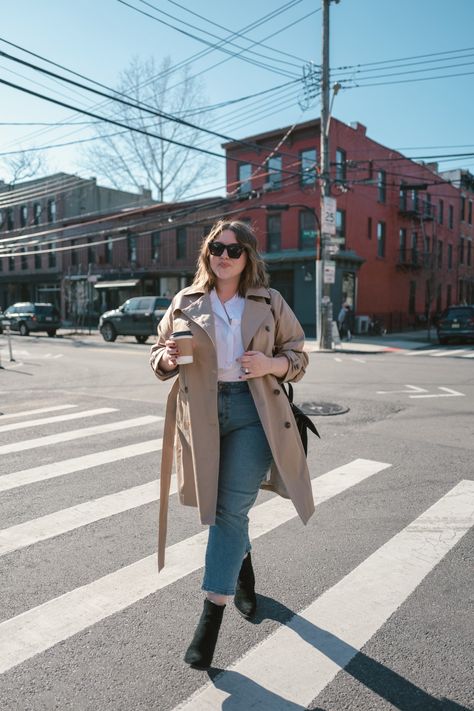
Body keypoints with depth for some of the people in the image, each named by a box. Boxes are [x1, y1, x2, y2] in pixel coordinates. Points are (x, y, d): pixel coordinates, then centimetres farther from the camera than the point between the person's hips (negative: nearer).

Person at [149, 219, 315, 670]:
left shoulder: (269, 302, 4)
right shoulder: (185, 302, 8)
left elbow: (298, 355, 9)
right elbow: (159, 356, 14)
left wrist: (271, 364, -13)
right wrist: (167, 358, -10)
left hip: (252, 410, -2)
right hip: (202, 413, 2)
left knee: (231, 511, -5)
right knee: (222, 509, 15)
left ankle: (211, 618, 7)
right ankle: (243, 574, 44)